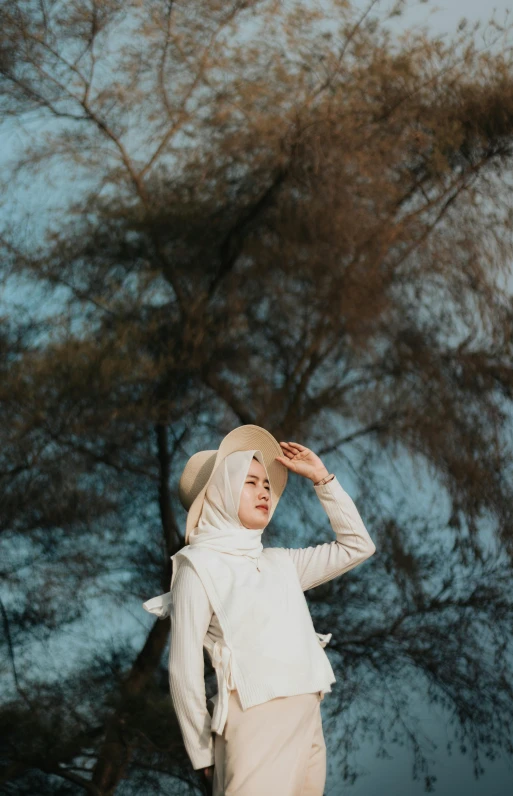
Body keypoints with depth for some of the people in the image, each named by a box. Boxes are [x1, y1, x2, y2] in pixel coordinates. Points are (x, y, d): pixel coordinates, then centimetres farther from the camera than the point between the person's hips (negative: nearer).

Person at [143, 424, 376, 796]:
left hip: (309, 724, 6)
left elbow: (357, 546, 21)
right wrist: (204, 756, -4)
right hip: (257, 726, -6)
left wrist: (322, 477, 15)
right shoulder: (199, 567, -2)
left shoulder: (280, 563, 16)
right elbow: (185, 671, -4)